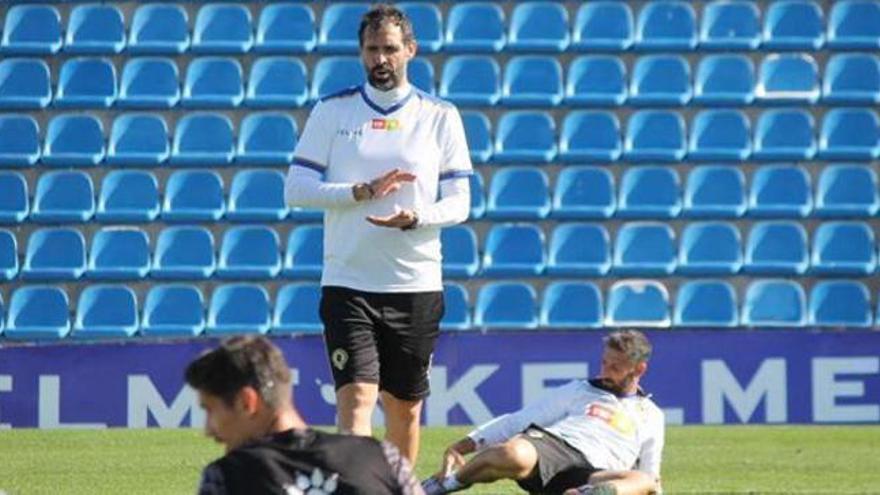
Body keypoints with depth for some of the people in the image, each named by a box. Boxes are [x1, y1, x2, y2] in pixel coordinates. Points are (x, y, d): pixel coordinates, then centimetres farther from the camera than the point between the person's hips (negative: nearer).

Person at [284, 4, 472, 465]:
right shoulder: (332, 111, 4)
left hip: (416, 285, 2)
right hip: (348, 283, -2)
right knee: (356, 398, -16)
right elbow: (296, 188, -1)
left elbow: (458, 201, 4)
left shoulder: (440, 116, 5)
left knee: (405, 407, 11)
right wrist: (363, 191, -14)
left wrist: (415, 217, -17)